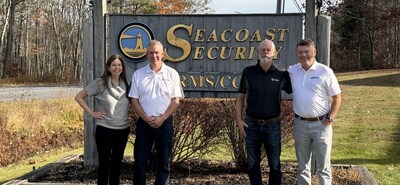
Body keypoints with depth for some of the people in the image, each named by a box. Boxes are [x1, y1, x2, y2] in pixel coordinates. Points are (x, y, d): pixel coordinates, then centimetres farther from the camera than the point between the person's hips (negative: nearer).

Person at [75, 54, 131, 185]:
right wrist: (92, 113, -9)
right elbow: (78, 97, -4)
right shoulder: (100, 83, -7)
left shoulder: (126, 85, 5)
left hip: (123, 130, 4)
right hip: (104, 130, -4)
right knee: (104, 164, 1)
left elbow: (132, 102, 21)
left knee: (117, 163, 13)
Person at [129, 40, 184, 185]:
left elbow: (176, 101, -1)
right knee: (140, 161, 2)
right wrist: (147, 118, -10)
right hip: (144, 122, 1)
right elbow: (134, 101, 3)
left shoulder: (172, 74, 2)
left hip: (165, 122, 0)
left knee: (164, 162, 6)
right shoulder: (138, 74, 4)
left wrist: (161, 118, -12)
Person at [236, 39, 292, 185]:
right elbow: (240, 97, 6)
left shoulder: (281, 74, -2)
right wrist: (239, 120, 0)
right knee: (253, 164, 10)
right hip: (252, 124, 1)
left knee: (275, 165, 7)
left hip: (273, 125, -1)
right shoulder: (248, 72, 0)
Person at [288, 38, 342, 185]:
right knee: (302, 165, 14)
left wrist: (330, 118, -9)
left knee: (323, 166, 3)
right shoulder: (292, 71, 3)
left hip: (321, 124, -3)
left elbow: (337, 98, -2)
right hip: (300, 124, 3)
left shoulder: (325, 72, -6)